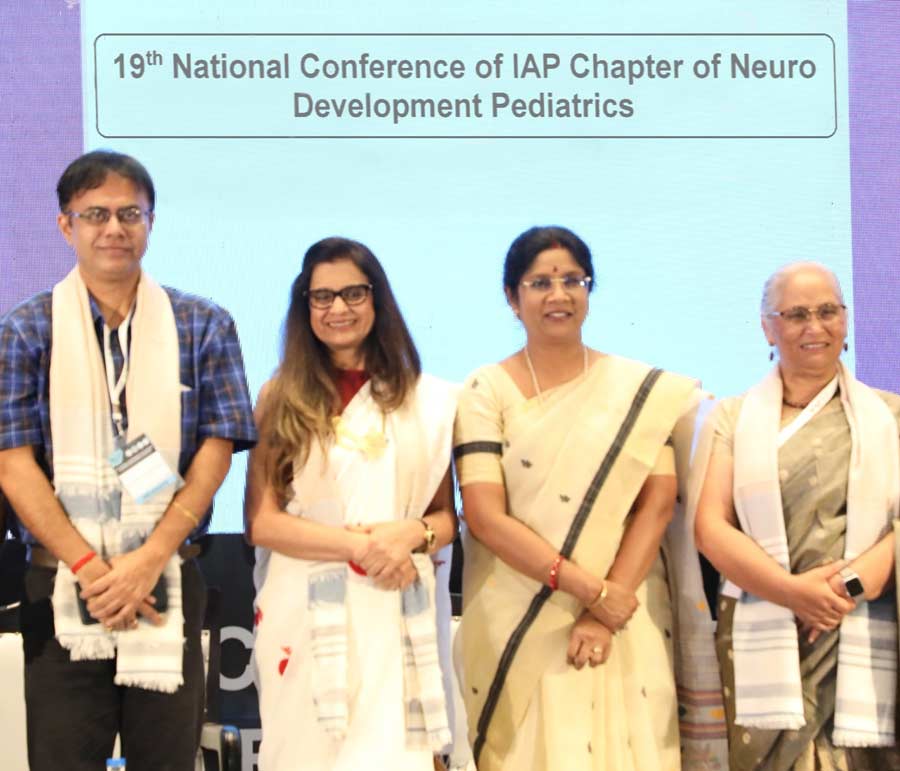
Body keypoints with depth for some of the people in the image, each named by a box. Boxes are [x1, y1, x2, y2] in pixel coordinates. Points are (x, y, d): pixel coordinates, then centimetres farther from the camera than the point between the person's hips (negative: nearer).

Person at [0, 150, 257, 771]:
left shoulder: (203, 327, 7)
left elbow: (216, 449, 0)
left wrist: (148, 561, -11)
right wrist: (89, 567, -13)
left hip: (169, 582, 1)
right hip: (61, 584, -1)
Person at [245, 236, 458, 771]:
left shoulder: (428, 401, 7)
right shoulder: (281, 399, 3)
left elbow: (447, 517, 11)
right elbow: (262, 523, -3)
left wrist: (411, 534, -12)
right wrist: (361, 546, -15)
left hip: (396, 619, 1)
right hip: (306, 618, -1)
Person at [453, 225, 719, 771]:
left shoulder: (646, 390, 5)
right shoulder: (487, 391, 0)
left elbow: (657, 503, -2)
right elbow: (484, 516, -8)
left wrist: (605, 614, -12)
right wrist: (591, 589, -14)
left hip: (624, 621, 1)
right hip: (516, 626, -1)